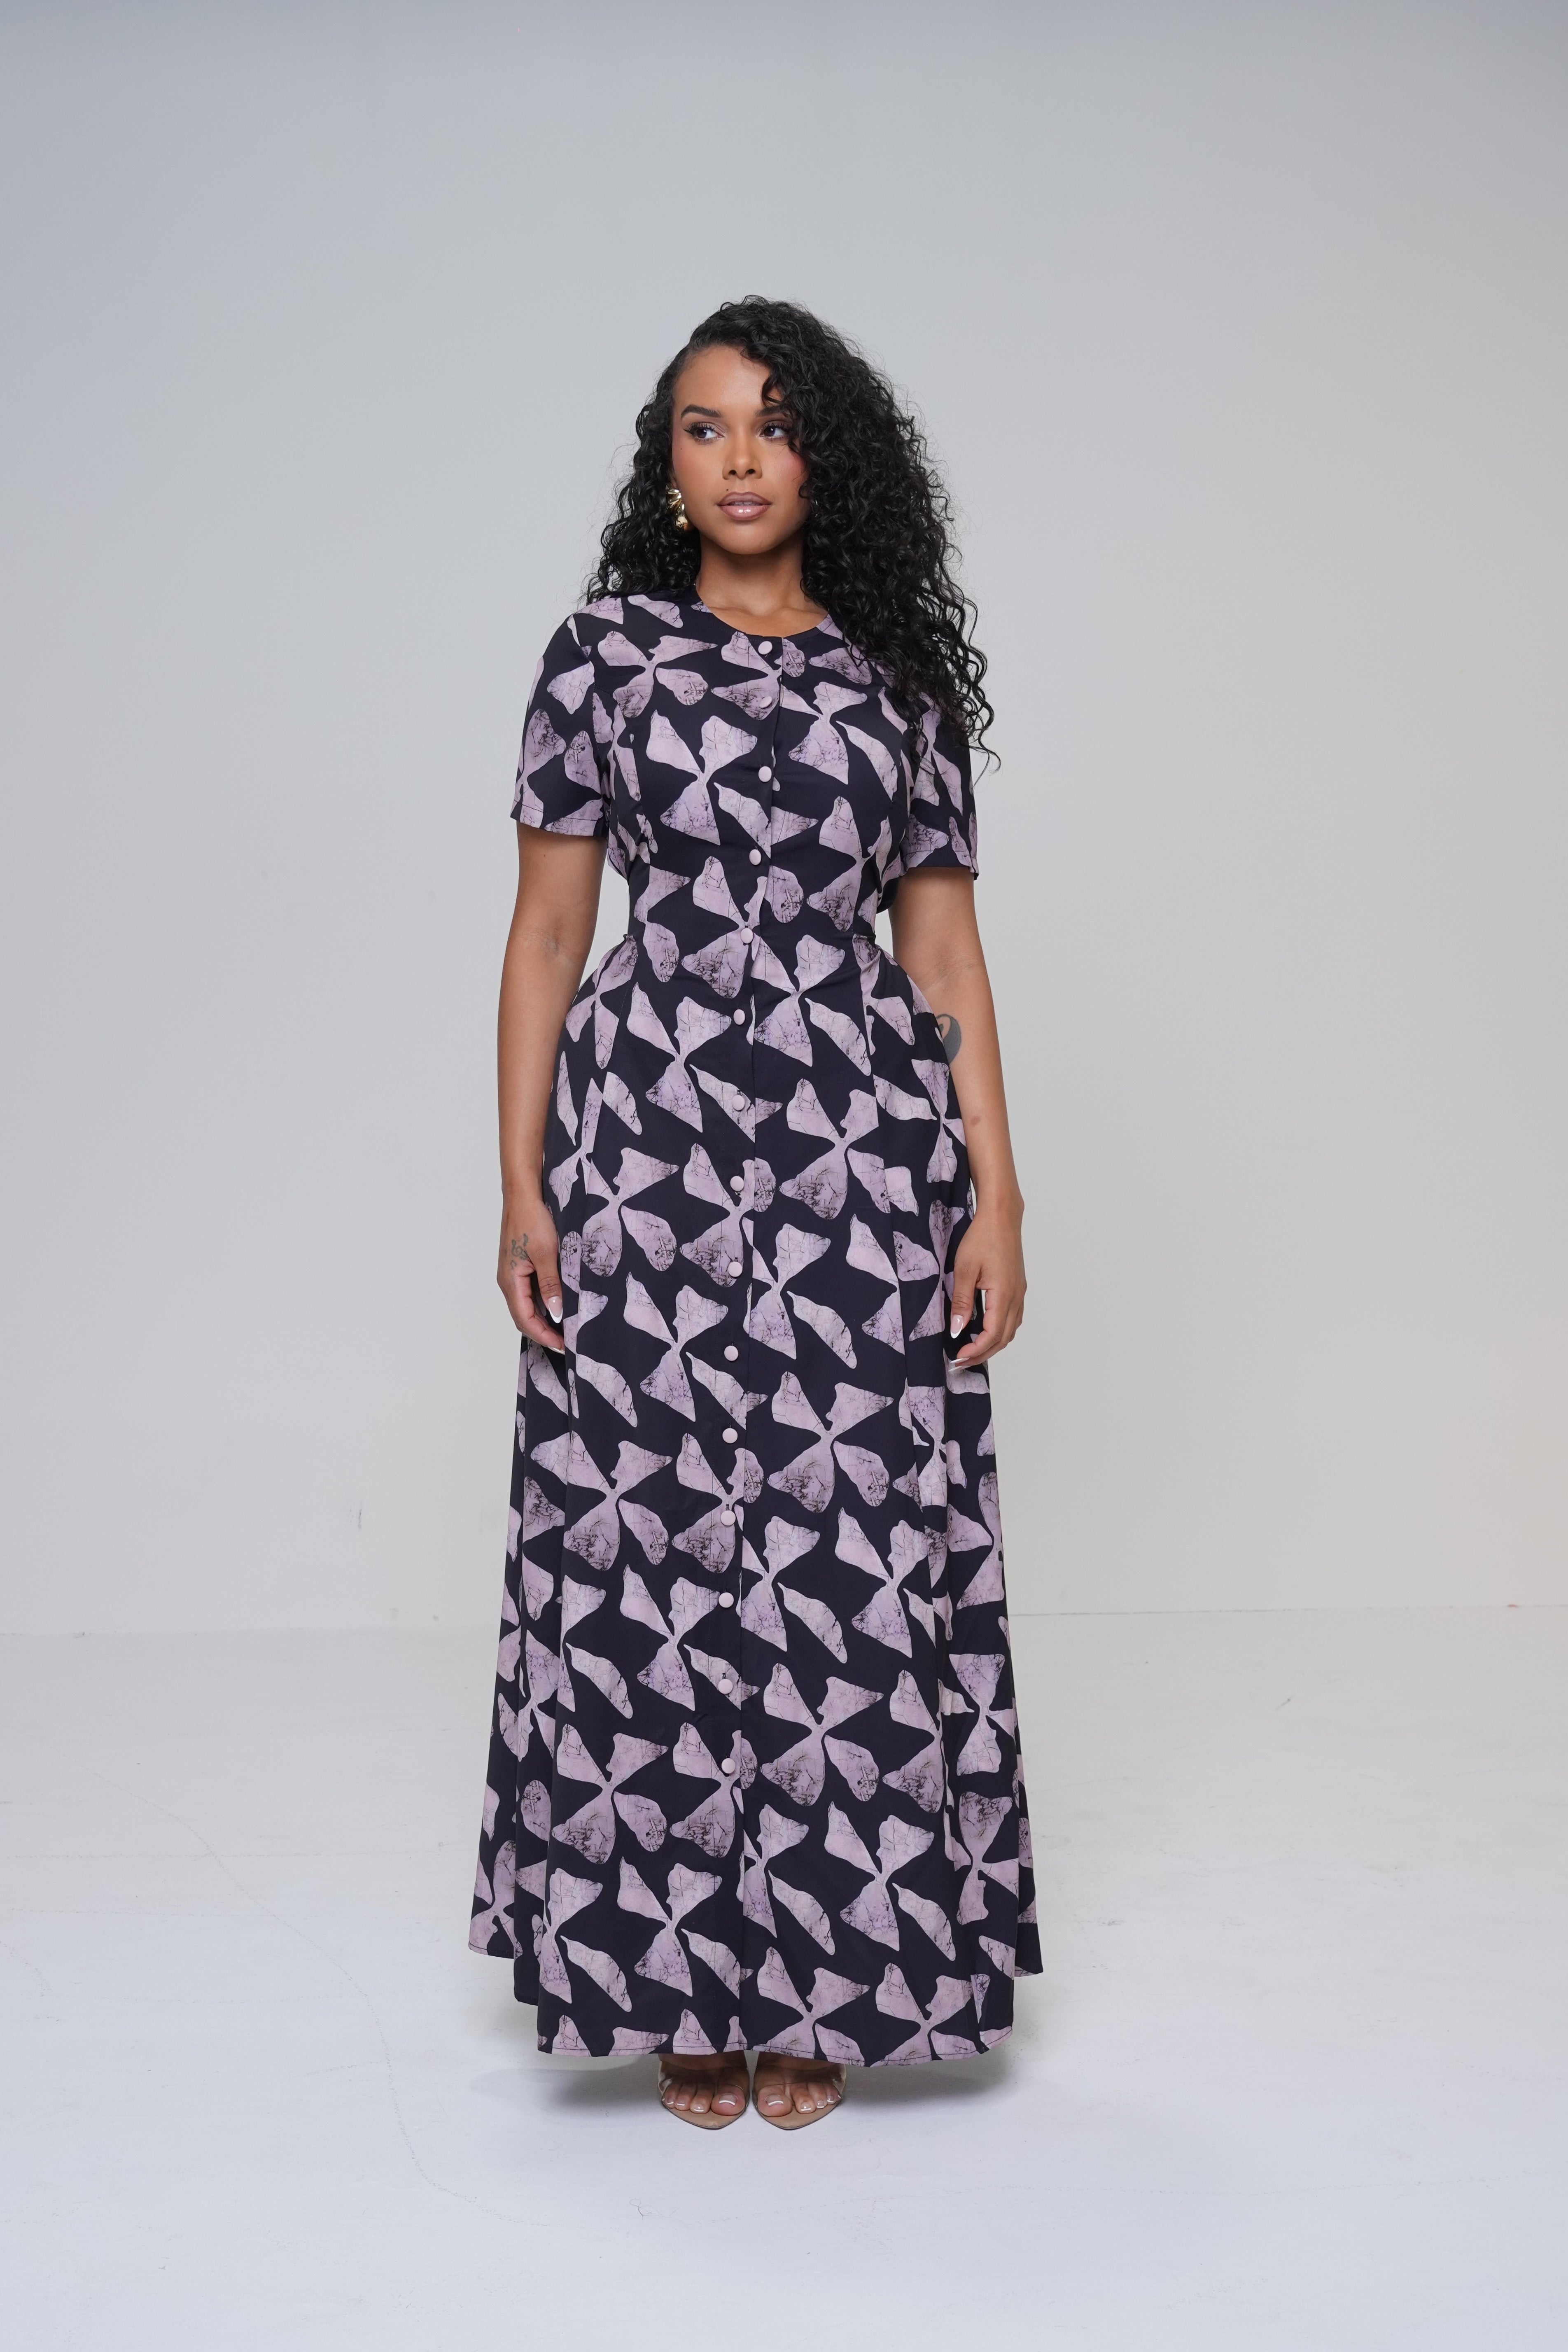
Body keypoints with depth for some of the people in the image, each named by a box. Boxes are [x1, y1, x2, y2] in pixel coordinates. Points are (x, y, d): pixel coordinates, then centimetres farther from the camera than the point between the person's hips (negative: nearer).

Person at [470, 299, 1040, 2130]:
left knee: (850, 1555, 1)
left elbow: (945, 952, 8)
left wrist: (996, 1191, 0)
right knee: (650, 1551, 0)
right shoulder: (605, 654, 6)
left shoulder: (895, 677, 10)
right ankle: (683, 1976, 16)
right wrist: (521, 1187, -2)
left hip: (859, 1148, 1)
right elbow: (546, 934, 5)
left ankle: (822, 1981, 16)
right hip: (648, 1128, -1)